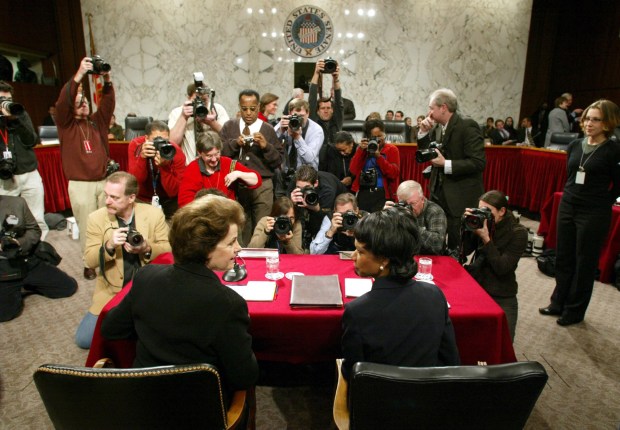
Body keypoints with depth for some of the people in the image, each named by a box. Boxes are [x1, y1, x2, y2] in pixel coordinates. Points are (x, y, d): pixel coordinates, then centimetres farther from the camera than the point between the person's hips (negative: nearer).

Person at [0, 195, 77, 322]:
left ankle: (26, 284, 20)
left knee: (69, 286, 2)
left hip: (27, 262, 3)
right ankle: (15, 291, 12)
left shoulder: (16, 202, 0)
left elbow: (34, 230, 6)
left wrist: (20, 243, -16)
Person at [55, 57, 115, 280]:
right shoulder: (66, 124, 2)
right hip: (80, 185, -3)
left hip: (104, 181, 3)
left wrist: (107, 79, -17)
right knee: (87, 226, 1)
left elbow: (108, 102, -1)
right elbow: (62, 102, -15)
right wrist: (79, 76, -24)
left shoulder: (97, 121, 12)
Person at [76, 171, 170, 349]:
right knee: (84, 339, -5)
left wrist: (148, 249, -26)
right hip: (112, 292, 1)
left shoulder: (154, 214, -8)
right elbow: (89, 260, -6)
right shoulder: (96, 218, -5)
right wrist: (109, 246, -27)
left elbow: (169, 249, -5)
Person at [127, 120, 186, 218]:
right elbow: (135, 181, -20)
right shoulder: (136, 145, -15)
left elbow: (173, 192, -23)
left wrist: (164, 166, -36)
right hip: (141, 198, 0)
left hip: (167, 200, 0)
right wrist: (142, 157, -34)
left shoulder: (176, 152, -20)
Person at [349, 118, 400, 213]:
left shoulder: (392, 149, 5)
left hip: (383, 194, -3)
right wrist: (360, 150, -7)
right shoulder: (363, 149, 13)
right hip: (363, 193, 3)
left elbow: (394, 173, -9)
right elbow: (353, 170, 1)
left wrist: (378, 156, -16)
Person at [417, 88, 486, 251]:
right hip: (438, 193, 7)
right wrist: (423, 132, -2)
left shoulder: (468, 126, -16)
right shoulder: (437, 126, 6)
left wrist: (445, 164, -22)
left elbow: (479, 162, -21)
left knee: (456, 247, 3)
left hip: (461, 197, -7)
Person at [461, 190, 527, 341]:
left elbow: (502, 268, -19)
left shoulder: (518, 233, -11)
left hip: (501, 299, -2)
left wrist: (486, 238, -26)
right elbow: (464, 251, -5)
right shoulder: (482, 223, -1)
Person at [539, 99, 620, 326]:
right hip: (567, 208, 5)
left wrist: (599, 204, 2)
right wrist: (571, 197, 13)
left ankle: (574, 311, 21)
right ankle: (559, 303, 29)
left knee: (585, 263, 7)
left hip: (594, 214, -5)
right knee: (563, 258, 13)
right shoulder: (575, 146, 5)